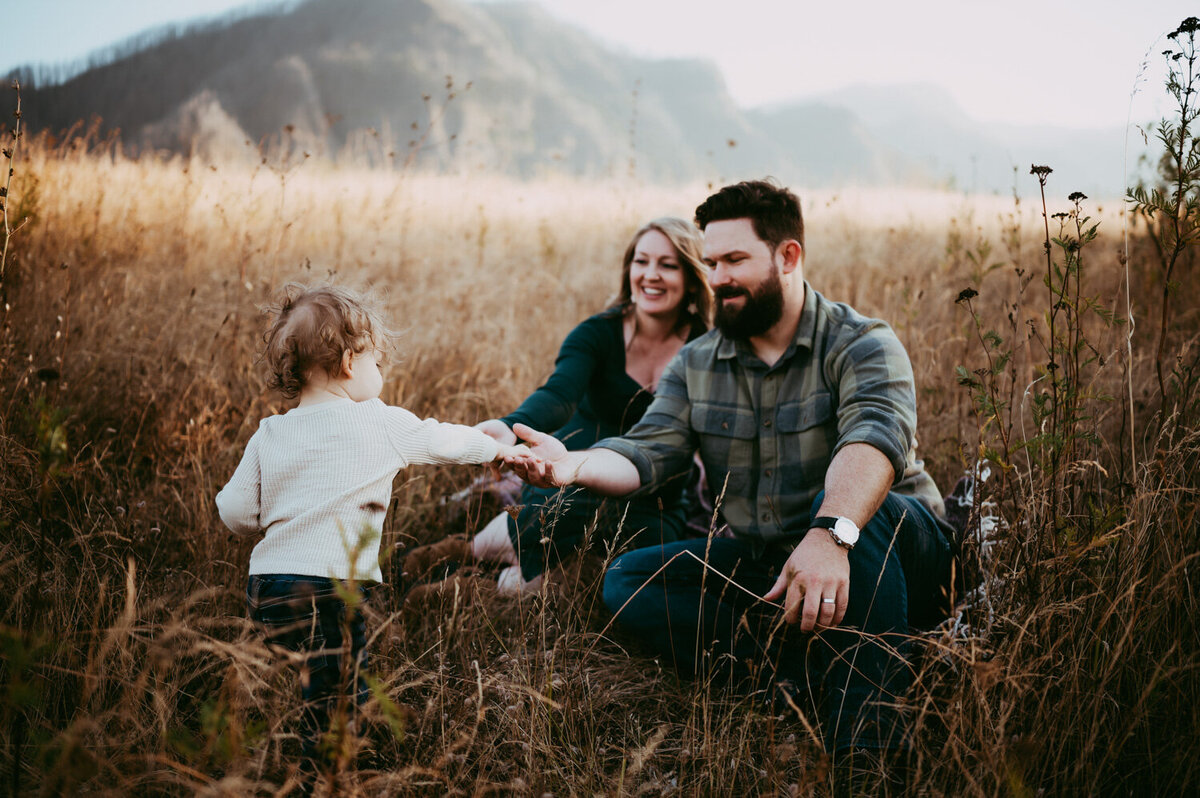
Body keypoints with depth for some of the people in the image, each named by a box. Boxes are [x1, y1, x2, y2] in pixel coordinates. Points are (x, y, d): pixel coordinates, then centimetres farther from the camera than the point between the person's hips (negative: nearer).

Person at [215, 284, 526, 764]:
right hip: (328, 591, -6)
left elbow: (236, 513, 9)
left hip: (265, 585, 6)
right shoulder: (381, 424, -2)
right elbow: (444, 441, 13)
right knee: (337, 704, -1)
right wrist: (499, 449, 32)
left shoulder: (269, 435, 9)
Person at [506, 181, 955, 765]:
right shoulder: (695, 366, 7)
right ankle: (809, 676, -25)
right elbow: (647, 453, -5)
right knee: (627, 581, -12)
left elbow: (875, 436, -32)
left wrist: (832, 534, -52)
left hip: (897, 553, -5)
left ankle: (868, 734, -35)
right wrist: (577, 466, -29)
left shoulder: (862, 345, -11)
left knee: (845, 501, -38)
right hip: (763, 568, 5)